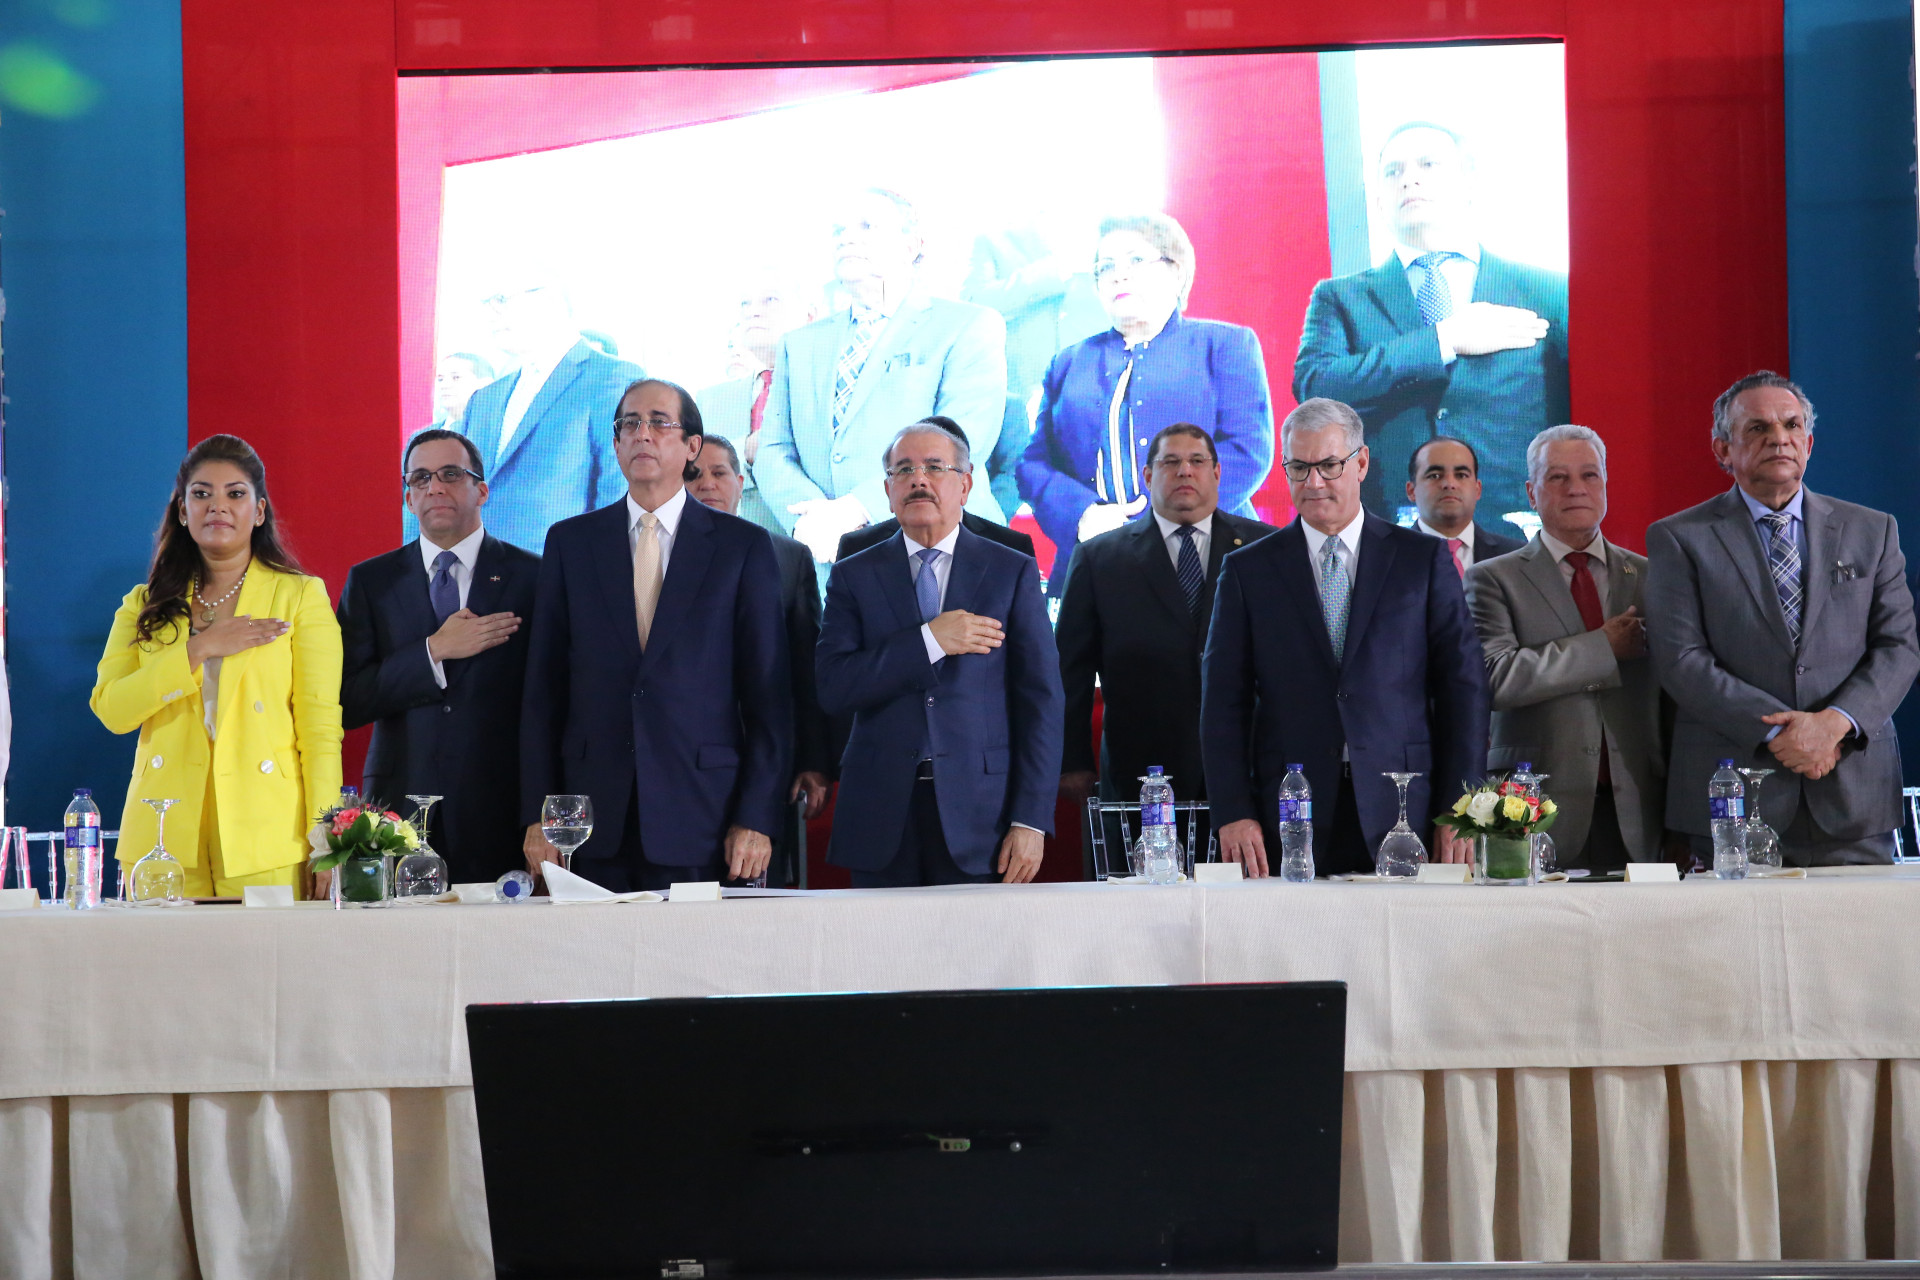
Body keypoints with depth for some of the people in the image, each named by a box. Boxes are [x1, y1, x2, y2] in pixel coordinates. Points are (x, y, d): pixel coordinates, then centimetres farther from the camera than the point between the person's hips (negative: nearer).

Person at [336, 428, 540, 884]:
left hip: (501, 819, -1)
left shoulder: (531, 577, 6)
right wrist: (435, 652, -9)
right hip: (402, 814, 1)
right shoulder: (370, 581, 11)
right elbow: (346, 701, 2)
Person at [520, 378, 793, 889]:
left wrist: (757, 820, -5)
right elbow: (543, 690, 9)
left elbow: (769, 697, 2)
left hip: (701, 823, -1)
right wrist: (536, 816, 2)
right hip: (592, 823, 2)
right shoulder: (569, 542, 11)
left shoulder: (744, 546, 5)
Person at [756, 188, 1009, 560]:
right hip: (823, 562, 3)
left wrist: (855, 511, -17)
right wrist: (807, 514, -8)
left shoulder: (971, 327, 8)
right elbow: (773, 452, 15)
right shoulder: (800, 343, 24)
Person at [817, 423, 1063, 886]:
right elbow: (833, 690, -4)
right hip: (881, 821, 1)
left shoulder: (1013, 572, 7)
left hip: (979, 817, -1)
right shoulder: (853, 576, 9)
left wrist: (1031, 821, -6)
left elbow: (1041, 702, 2)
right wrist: (928, 640, -13)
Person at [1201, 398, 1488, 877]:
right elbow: (1224, 702, 5)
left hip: (1403, 812, 0)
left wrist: (1458, 812, -2)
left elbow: (1463, 688, 6)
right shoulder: (1247, 570, 9)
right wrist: (1233, 814, -6)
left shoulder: (1425, 560, 9)